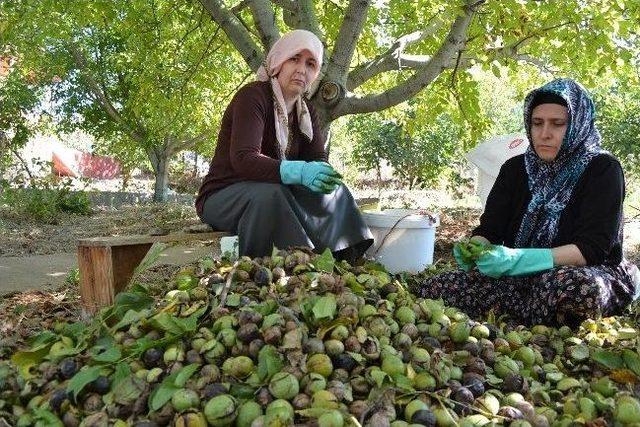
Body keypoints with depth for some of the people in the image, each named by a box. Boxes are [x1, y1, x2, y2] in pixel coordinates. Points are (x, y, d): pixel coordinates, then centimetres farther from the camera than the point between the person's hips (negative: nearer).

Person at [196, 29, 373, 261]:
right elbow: (243, 159, -28)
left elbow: (318, 158, -1)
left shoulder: (306, 111, 7)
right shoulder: (253, 96, -16)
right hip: (223, 196, -6)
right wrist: (299, 172, -42)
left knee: (336, 191, -11)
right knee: (269, 194, -36)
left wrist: (325, 175, -27)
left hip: (277, 193, 7)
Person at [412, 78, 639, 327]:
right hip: (521, 277, 4)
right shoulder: (515, 168, 7)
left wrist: (519, 259, -31)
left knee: (576, 286, -42)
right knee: (429, 290, -16)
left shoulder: (602, 169, -7)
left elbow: (592, 247, -17)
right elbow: (489, 229, 2)